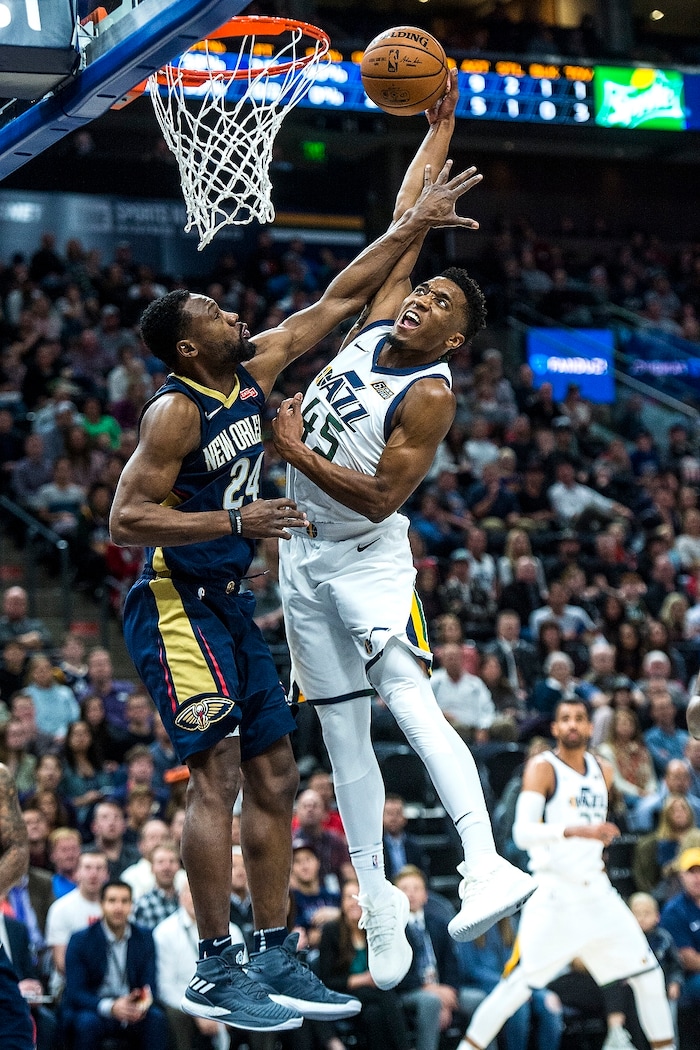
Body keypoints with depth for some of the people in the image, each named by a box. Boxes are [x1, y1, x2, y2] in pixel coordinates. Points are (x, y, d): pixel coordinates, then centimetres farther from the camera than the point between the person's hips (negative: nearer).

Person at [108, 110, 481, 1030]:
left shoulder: (252, 372, 7)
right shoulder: (176, 409, -15)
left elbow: (335, 302, 12)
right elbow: (126, 517, -19)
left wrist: (416, 225, 9)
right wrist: (236, 522, -27)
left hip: (229, 603, 9)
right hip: (176, 602, -9)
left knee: (274, 780, 8)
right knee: (218, 776, -13)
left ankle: (274, 957, 15)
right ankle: (214, 974, -8)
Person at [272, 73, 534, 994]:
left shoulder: (430, 396, -16)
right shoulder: (377, 323, 2)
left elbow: (381, 496, -21)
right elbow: (405, 227, 10)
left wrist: (293, 449, -17)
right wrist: (438, 130, 10)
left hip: (367, 556, -7)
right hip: (303, 556, 7)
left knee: (409, 699, -25)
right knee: (343, 733, 7)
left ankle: (485, 866, -35)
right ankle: (377, 897, 12)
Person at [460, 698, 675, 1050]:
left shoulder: (603, 771, 12)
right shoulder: (542, 767, -8)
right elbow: (522, 832, -22)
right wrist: (576, 831, -33)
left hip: (597, 891, 6)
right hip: (554, 895, -6)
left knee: (648, 976, 6)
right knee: (522, 983, -12)